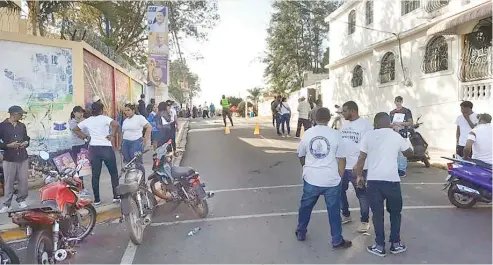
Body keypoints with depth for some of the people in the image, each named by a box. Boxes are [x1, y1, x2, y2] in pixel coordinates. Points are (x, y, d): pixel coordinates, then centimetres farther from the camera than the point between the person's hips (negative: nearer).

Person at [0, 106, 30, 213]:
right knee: (9, 182, 2)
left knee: (23, 180, 5)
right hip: (9, 159, -4)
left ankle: (21, 200, 22)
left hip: (23, 158, 4)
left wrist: (26, 143, -1)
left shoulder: (22, 126, 11)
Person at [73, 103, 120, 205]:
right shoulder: (104, 118, -7)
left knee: (95, 175, 9)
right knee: (114, 173, 8)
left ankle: (96, 199, 13)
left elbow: (75, 129, 18)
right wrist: (113, 135, -12)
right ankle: (116, 196, 8)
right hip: (106, 148, -4)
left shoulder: (87, 121, 8)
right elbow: (116, 125, -24)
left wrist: (85, 137, 14)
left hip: (93, 149, 4)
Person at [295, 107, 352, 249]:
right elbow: (341, 158, -5)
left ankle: (301, 233, 34)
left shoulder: (307, 133, 1)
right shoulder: (335, 134, -7)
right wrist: (340, 175, 9)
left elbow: (301, 156, 12)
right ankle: (337, 241, 20)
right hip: (331, 180, -2)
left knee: (305, 206, 20)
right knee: (334, 211, 10)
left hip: (311, 178, 2)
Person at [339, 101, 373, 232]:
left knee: (362, 194, 6)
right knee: (339, 191, 15)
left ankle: (365, 221, 22)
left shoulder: (365, 125, -12)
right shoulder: (345, 124, 11)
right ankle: (346, 215, 34)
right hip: (341, 166, 7)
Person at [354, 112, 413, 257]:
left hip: (373, 180, 0)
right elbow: (409, 153, 20)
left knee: (377, 213, 8)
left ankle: (380, 246, 13)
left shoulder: (368, 135, 1)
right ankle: (395, 244, 24)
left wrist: (359, 175, 11)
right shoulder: (397, 136, 3)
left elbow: (361, 158, -1)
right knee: (395, 212, 18)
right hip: (392, 180, 1)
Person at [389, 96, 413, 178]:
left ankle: (402, 170, -2)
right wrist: (394, 125, -6)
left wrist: (400, 123, -13)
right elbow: (389, 124, 16)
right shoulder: (392, 112, 17)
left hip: (403, 134, -4)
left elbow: (410, 122, -2)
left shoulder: (407, 111, 3)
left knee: (402, 153, -8)